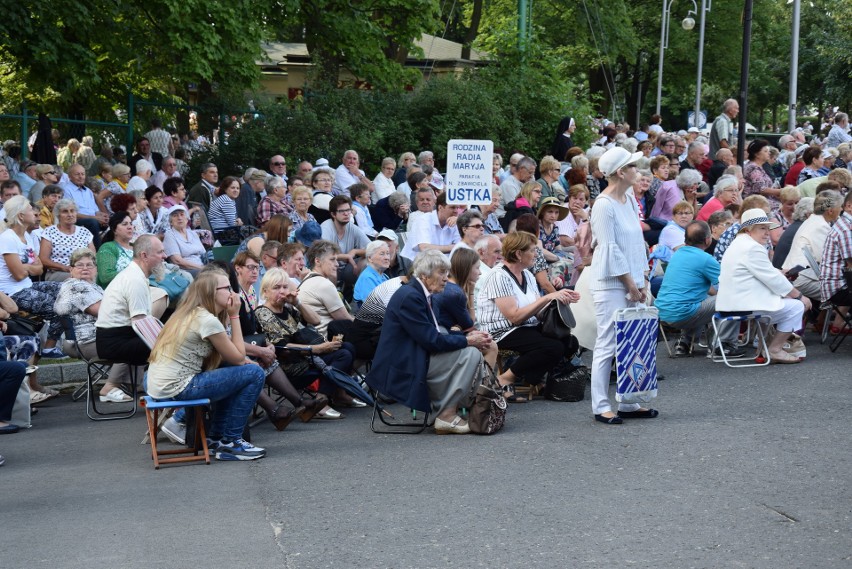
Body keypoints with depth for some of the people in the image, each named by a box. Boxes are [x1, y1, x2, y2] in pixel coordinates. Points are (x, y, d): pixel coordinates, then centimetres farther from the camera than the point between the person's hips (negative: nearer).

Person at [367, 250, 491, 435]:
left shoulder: (420, 294, 15)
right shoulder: (409, 296, -17)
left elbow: (434, 336, 15)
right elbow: (431, 340, -21)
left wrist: (468, 336, 2)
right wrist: (467, 341, -12)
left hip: (413, 360, 10)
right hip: (402, 369, -10)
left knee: (471, 351, 10)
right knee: (470, 354, -16)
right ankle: (447, 415, -13)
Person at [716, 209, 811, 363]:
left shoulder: (739, 244, 19)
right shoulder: (752, 248, -16)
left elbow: (767, 275, 22)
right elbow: (774, 280, -14)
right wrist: (800, 296, -4)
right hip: (744, 307, -11)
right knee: (796, 307, -5)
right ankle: (774, 350, -2)